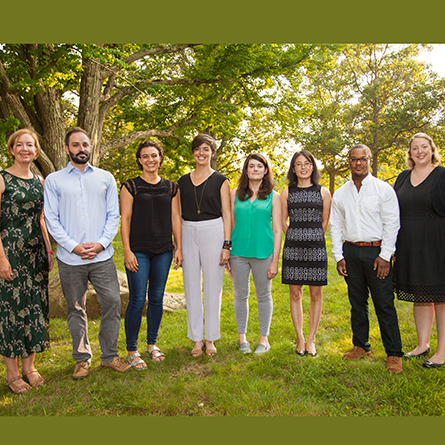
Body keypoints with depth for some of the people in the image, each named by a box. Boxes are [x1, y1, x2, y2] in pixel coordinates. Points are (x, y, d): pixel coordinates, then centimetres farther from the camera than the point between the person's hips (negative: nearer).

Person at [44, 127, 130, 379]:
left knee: (112, 303, 0)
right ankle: (83, 359, 24)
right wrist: (73, 246, -11)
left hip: (102, 256, 1)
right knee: (76, 309, 8)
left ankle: (110, 355, 18)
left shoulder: (105, 178, 10)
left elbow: (114, 215, 6)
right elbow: (51, 219, 0)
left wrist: (101, 243, -8)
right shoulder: (54, 180, 6)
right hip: (70, 258, -1)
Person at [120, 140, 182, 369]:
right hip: (138, 251, -3)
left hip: (163, 250, 4)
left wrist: (179, 247, 7)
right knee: (137, 300, -4)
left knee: (157, 298, 10)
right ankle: (132, 350, 11)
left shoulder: (171, 187, 10)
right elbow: (125, 219, -4)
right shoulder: (130, 186, 0)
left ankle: (152, 344, 27)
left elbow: (175, 218, 11)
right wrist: (127, 250, -10)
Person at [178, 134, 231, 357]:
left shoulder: (220, 181, 3)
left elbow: (226, 214, 0)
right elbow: (178, 214, 13)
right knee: (191, 286, 5)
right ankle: (197, 339, 18)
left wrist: (226, 245, -7)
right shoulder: (184, 181, 12)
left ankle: (210, 339, 16)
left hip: (213, 232, -3)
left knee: (212, 286, 2)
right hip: (188, 233, 3)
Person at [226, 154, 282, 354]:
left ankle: (264, 339, 23)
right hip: (238, 252, 1)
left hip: (263, 252, -1)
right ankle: (242, 337, 25)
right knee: (240, 296, 9)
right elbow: (230, 225, 9)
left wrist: (275, 260, -5)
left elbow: (277, 230, 1)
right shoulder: (235, 194, 7)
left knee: (264, 296, 9)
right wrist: (226, 255, 4)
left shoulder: (273, 196, 3)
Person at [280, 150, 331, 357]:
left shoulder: (323, 192, 5)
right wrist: (297, 239, 9)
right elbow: (283, 221, 10)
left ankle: (311, 340, 16)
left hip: (316, 247, 0)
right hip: (293, 247, 1)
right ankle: (300, 339, 16)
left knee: (316, 294, 3)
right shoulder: (287, 192, 7)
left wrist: (313, 240, 9)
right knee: (295, 294, 4)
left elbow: (325, 222, 9)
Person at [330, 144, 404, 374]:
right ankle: (360, 346, 24)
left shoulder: (383, 189, 0)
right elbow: (336, 227, 11)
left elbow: (392, 224, -4)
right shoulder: (340, 194, 11)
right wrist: (338, 256, 3)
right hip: (350, 251, 4)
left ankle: (394, 354, 7)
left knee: (385, 303, -3)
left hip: (376, 251, -3)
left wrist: (385, 256, -11)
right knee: (357, 302, 11)